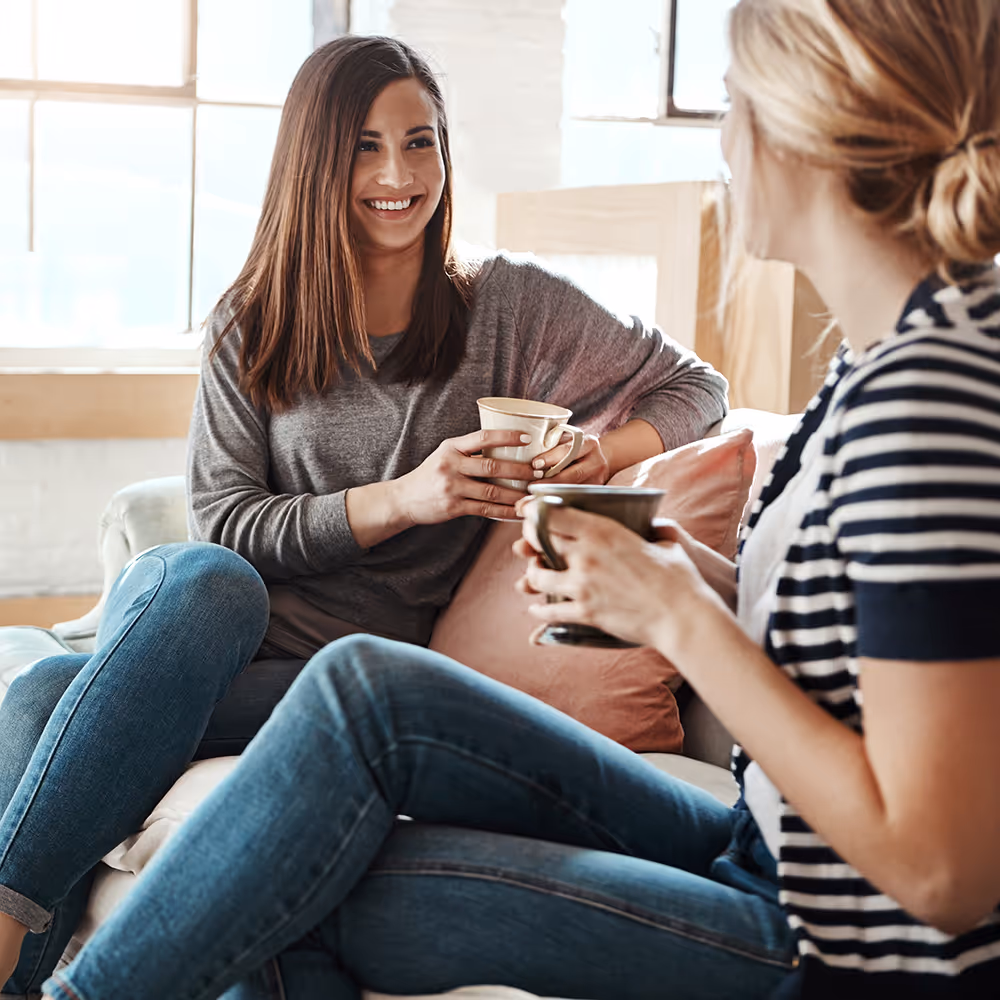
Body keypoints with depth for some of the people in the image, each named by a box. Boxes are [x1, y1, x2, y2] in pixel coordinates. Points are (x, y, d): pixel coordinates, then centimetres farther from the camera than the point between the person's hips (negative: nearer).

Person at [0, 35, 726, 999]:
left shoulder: (505, 302, 7)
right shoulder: (248, 326, 11)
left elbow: (695, 387, 13)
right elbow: (221, 522, 2)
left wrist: (601, 451, -9)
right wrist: (399, 499, -14)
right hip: (227, 626, 3)